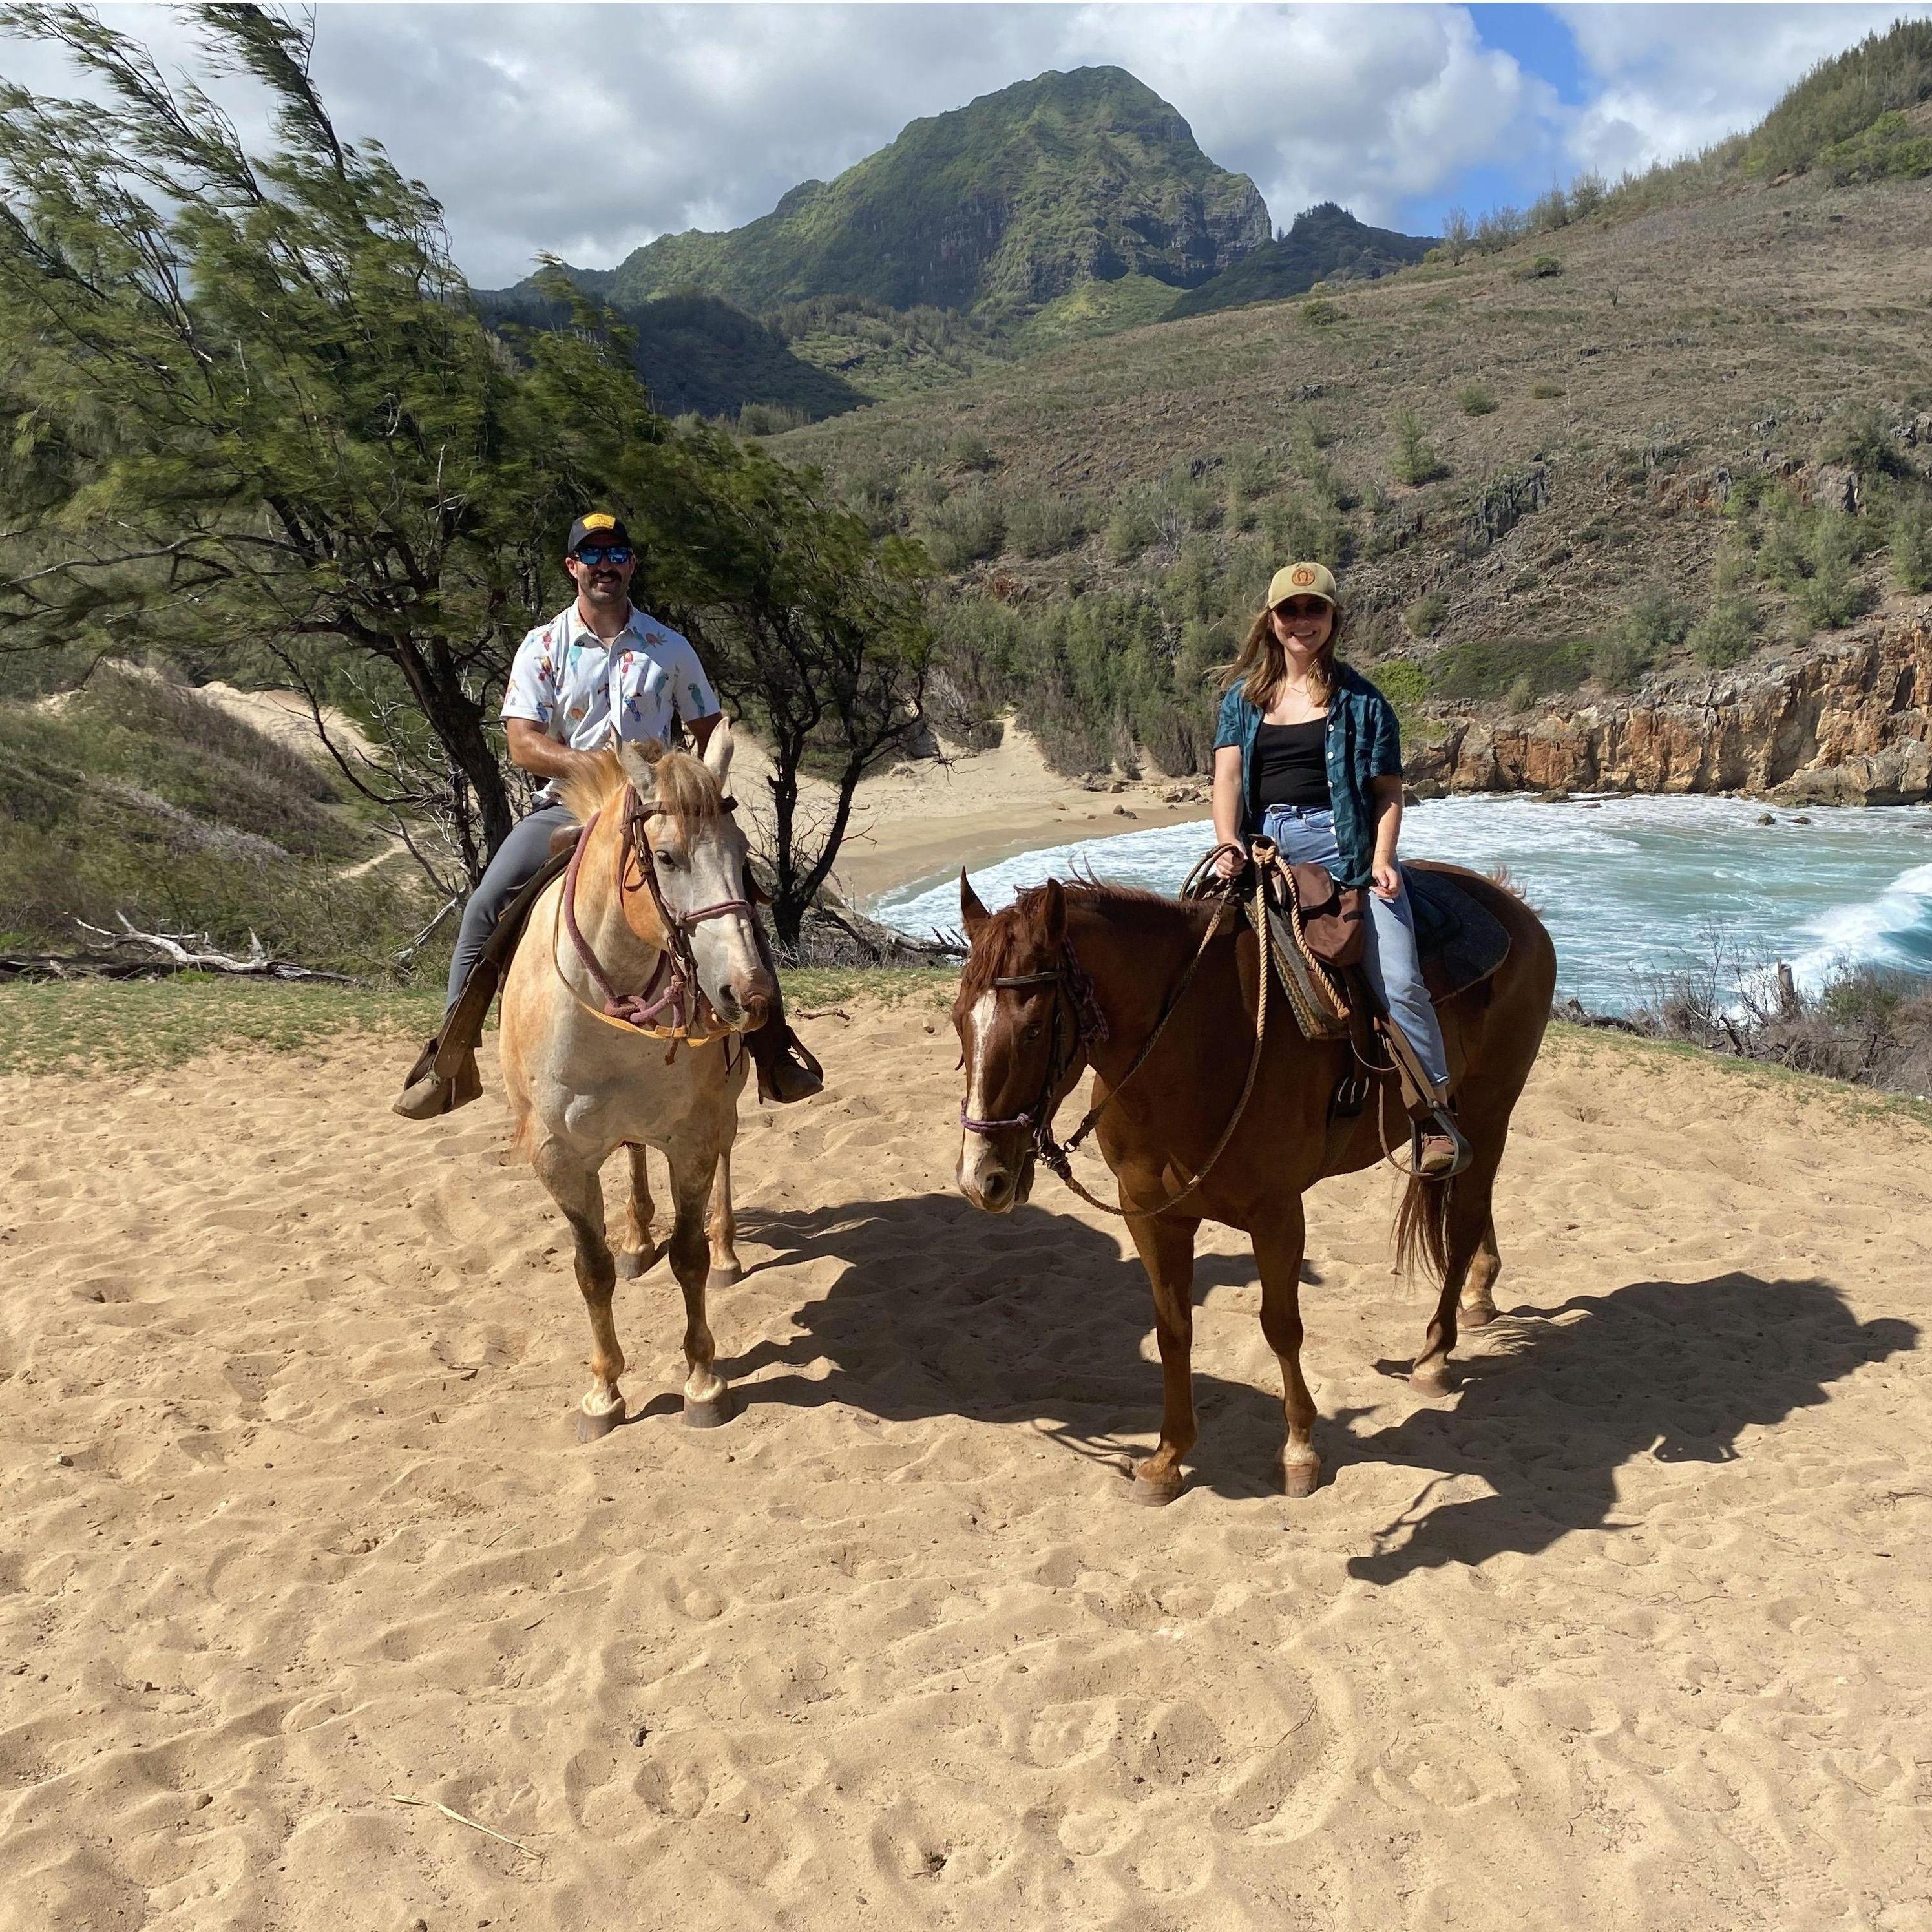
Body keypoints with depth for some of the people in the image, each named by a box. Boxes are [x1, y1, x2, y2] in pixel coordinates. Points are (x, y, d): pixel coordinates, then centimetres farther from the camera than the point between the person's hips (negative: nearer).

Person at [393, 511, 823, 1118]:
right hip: (567, 807, 0)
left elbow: (709, 735, 10)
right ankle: (450, 1053, -6)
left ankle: (771, 1043, -8)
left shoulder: (670, 648, 6)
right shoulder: (542, 647, 2)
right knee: (486, 905, -18)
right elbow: (523, 745, -7)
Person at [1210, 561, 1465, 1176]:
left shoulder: (1361, 700, 6)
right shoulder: (1244, 695, 14)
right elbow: (1228, 774, 2)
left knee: (1398, 980, -16)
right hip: (1264, 847, 4)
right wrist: (1229, 843, -16)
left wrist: (1381, 860, -12)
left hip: (1343, 845, -3)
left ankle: (1434, 1111, -5)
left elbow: (1388, 790, 3)